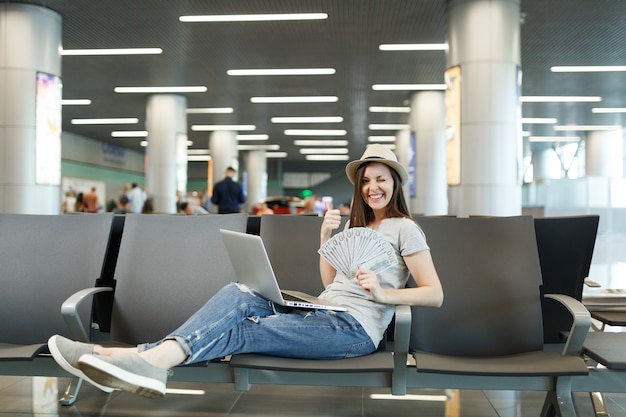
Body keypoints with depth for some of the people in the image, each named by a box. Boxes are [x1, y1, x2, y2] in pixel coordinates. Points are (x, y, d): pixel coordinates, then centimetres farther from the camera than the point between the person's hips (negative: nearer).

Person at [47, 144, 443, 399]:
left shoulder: (404, 228, 3)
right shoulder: (358, 226, 27)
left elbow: (435, 295, -4)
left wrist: (383, 293, -17)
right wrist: (325, 236, 8)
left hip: (355, 327, -7)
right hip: (323, 311, 7)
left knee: (244, 333, -25)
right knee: (237, 295, -15)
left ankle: (147, 359, -38)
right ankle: (146, 359, -31)